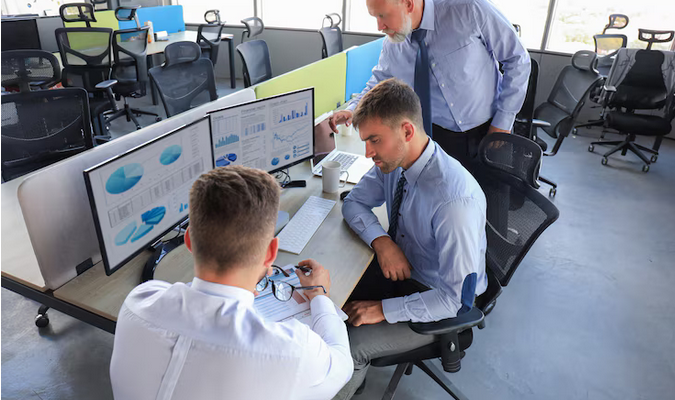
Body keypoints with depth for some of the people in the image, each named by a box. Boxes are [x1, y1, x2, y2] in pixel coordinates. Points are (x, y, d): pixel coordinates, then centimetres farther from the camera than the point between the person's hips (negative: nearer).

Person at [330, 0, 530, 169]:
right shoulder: (392, 46, -8)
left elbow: (517, 59, -11)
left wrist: (502, 122, -13)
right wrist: (353, 110, -10)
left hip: (489, 130, -2)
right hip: (440, 136, 2)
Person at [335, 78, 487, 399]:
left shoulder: (455, 200, -35)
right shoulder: (393, 161, -13)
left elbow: (455, 298, -29)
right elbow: (354, 203, 2)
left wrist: (384, 309, -26)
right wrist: (380, 241, -17)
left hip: (440, 299, -6)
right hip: (399, 265, 7)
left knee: (350, 346, -19)